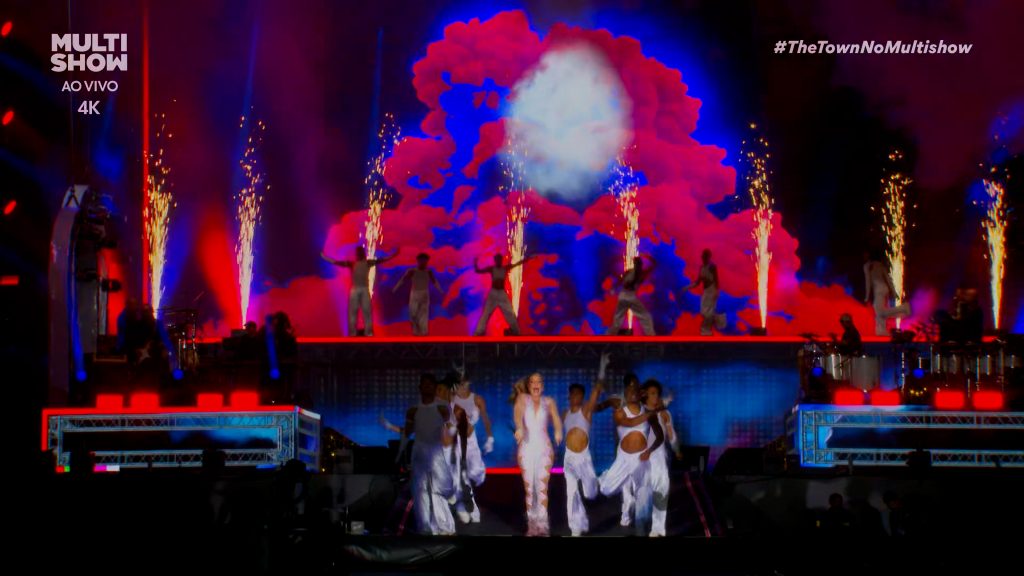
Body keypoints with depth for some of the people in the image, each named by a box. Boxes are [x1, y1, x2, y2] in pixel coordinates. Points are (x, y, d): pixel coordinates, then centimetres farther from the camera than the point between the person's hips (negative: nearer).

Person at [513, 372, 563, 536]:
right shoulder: (523, 399, 3)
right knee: (529, 488, 0)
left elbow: (556, 418, -10)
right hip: (527, 448, 0)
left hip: (544, 448, 0)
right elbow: (518, 414, -17)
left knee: (542, 488, -8)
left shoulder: (548, 402, 7)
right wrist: (519, 428, -39)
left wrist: (558, 431, -34)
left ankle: (542, 525, -9)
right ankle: (531, 524, 5)